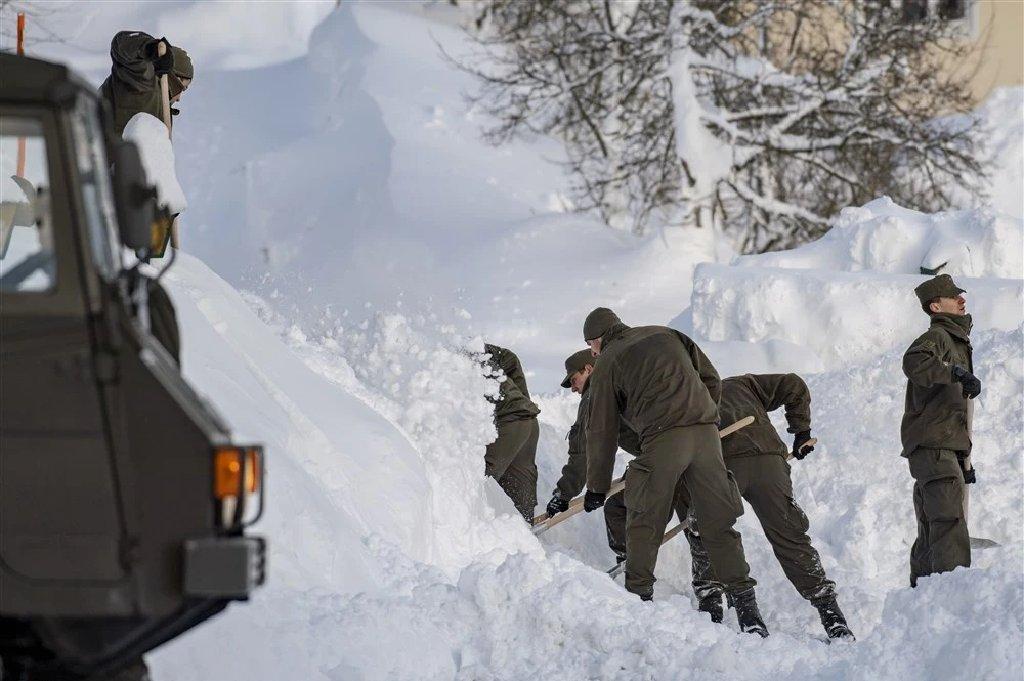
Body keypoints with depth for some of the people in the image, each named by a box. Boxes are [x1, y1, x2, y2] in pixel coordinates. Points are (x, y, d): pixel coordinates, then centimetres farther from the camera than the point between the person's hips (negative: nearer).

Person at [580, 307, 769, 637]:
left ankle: (638, 597, 8)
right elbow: (712, 379, 21)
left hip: (663, 438, -5)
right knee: (719, 523, 6)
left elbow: (602, 430, 12)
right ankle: (746, 606, 0)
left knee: (644, 524, 9)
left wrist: (597, 487, 19)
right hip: (707, 434, 5)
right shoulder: (667, 335, 24)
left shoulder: (607, 364, 11)